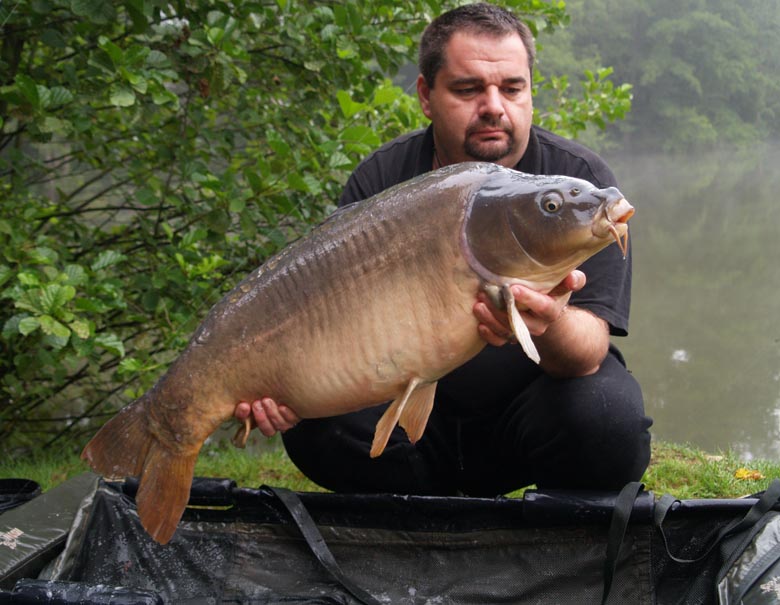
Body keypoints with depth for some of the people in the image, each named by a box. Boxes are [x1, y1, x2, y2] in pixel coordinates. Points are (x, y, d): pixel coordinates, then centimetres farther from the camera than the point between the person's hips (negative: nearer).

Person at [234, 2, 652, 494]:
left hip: (531, 403, -1)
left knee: (607, 415, -33)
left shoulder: (579, 179, -14)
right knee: (314, 426, -25)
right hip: (414, 412, 2)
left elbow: (587, 353, -22)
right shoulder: (379, 182, -7)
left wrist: (552, 323, -47)